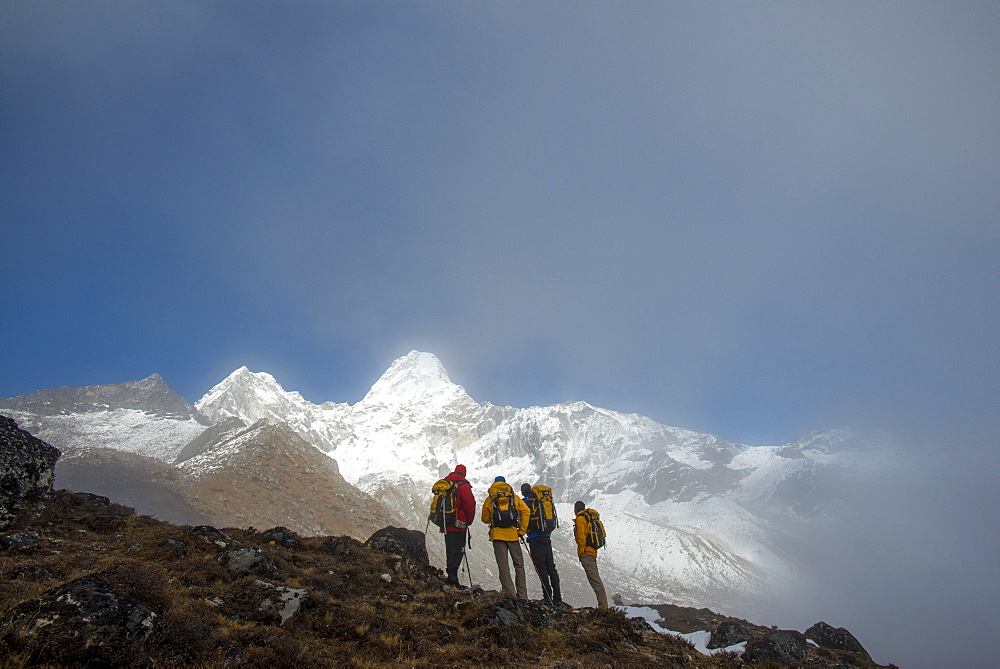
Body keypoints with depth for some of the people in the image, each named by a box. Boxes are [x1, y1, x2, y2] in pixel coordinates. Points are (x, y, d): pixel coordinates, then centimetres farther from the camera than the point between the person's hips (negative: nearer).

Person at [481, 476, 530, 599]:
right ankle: (522, 596, 9)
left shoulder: (490, 499, 8)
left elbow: (485, 519, 12)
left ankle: (510, 593, -7)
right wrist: (522, 530, 1)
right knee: (519, 565, 9)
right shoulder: (514, 497, 10)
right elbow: (525, 511, -2)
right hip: (513, 535, 1)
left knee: (503, 566, 0)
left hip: (497, 536, -1)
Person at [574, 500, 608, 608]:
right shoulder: (590, 517, 21)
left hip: (586, 552, -9)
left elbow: (581, 536, -15)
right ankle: (603, 605, 10)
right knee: (595, 578, 10)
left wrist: (580, 552, -11)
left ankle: (603, 606, -16)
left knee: (594, 578, -12)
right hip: (593, 551, 9)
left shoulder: (580, 519, -5)